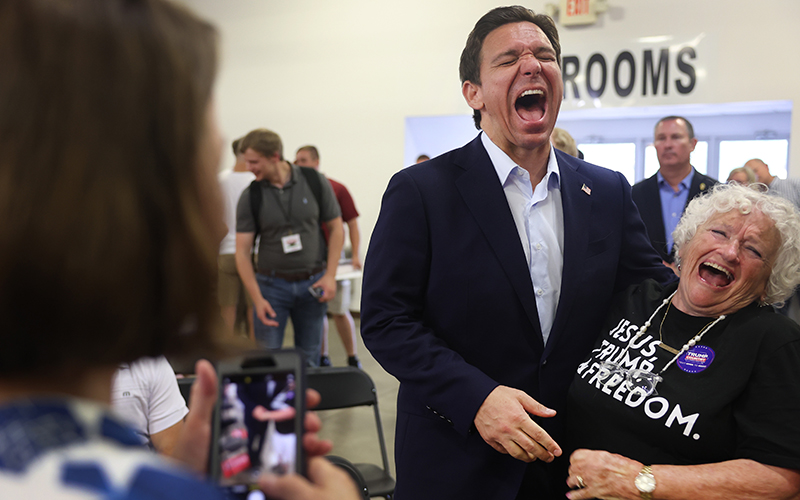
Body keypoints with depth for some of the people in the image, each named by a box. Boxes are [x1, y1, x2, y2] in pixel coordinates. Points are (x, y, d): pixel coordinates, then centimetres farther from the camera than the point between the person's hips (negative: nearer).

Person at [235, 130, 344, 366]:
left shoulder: (315, 181, -5)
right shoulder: (250, 196, -5)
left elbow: (335, 227, 3)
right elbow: (242, 251, -5)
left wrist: (330, 275, -6)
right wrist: (257, 299, -13)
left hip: (312, 283, 1)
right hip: (271, 284, 0)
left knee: (309, 360, 9)